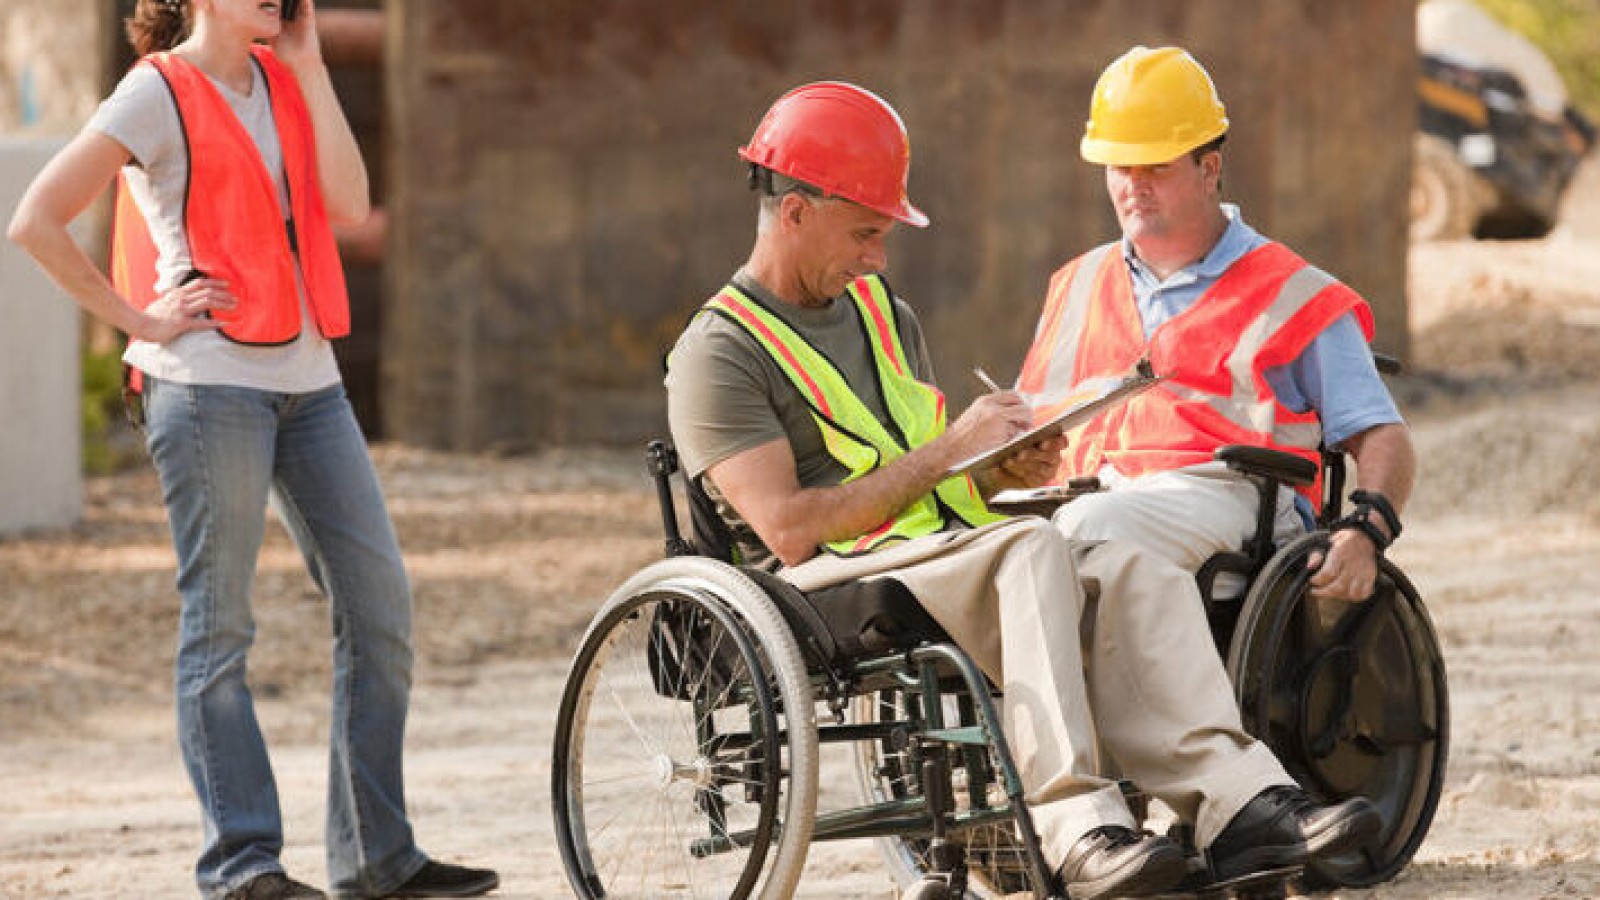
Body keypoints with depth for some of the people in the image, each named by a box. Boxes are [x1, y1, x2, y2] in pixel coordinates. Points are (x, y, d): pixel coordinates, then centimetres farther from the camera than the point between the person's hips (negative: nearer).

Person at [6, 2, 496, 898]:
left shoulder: (281, 84, 15)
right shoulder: (159, 94, -4)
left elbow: (348, 205, 0)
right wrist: (138, 319, -9)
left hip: (307, 379, 7)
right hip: (210, 382, -7)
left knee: (380, 600, 4)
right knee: (220, 626, -3)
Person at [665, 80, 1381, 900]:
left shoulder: (883, 314, 25)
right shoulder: (719, 355, -2)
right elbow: (790, 529, -14)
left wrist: (1005, 471, 4)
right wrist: (946, 451, -10)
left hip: (950, 556, 7)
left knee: (1135, 573, -22)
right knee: (1033, 550, -34)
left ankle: (1238, 802, -38)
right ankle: (1077, 829, -46)